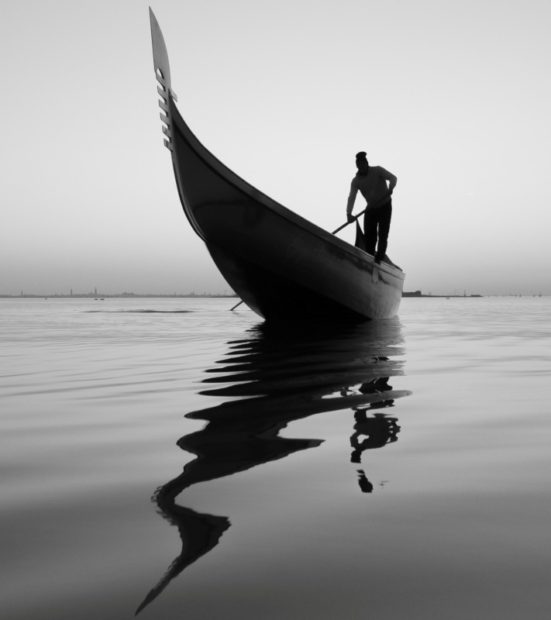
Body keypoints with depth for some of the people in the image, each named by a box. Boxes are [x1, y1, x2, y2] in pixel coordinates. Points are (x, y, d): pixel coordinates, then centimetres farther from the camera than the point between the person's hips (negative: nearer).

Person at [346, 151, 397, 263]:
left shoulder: (377, 170, -8)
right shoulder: (356, 181, -5)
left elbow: (393, 178, -17)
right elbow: (351, 197, -15)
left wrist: (390, 188, -40)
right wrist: (349, 213, -31)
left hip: (385, 206, -2)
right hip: (371, 208, 2)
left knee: (382, 234, -10)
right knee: (369, 235, -6)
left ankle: (379, 256, -10)